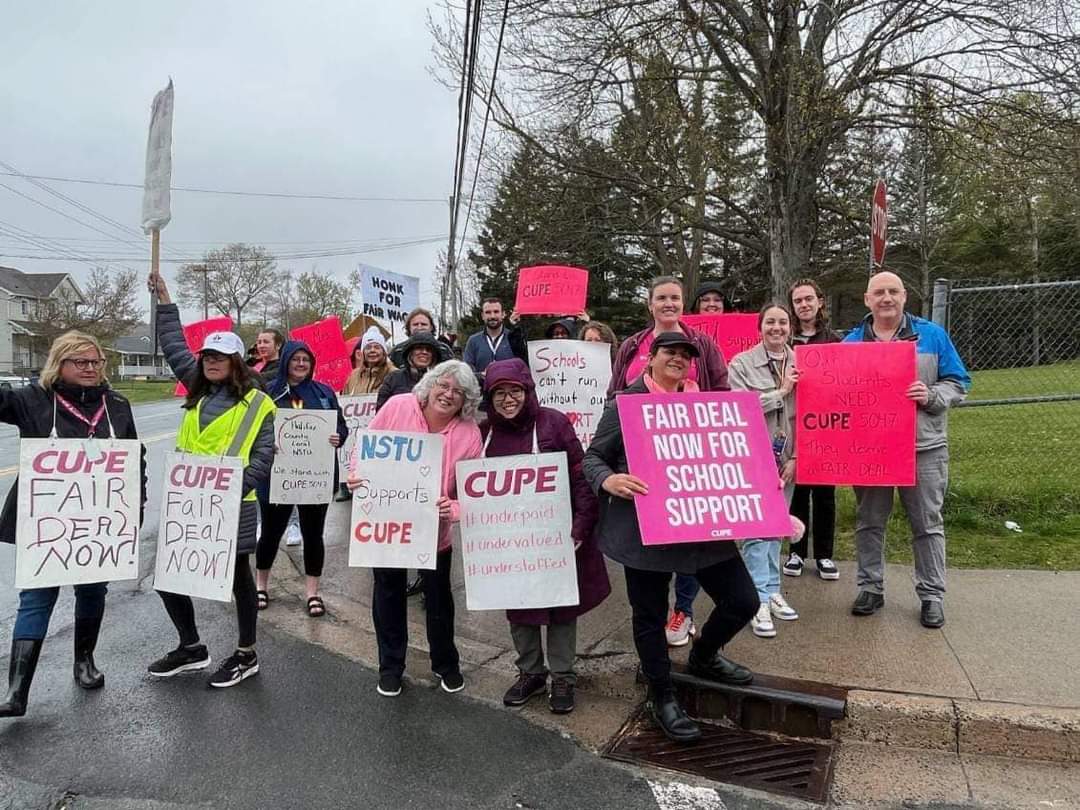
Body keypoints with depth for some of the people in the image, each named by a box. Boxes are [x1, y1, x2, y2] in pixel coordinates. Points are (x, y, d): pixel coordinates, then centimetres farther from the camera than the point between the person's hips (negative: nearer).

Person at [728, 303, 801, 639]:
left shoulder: (800, 365, 6)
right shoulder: (741, 363, -3)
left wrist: (795, 457, -2)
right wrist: (780, 392, -13)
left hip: (785, 459, 4)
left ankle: (772, 590, 22)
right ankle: (760, 600, 0)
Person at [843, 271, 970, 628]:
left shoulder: (932, 335, 2)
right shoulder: (851, 342, 5)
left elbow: (958, 383, 2)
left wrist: (931, 396, -16)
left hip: (922, 447, -1)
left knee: (927, 524, 7)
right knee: (869, 522, 9)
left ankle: (932, 594, 19)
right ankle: (871, 588, 22)